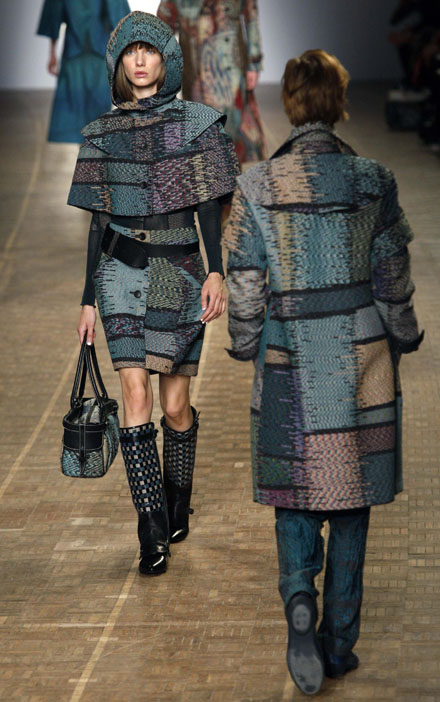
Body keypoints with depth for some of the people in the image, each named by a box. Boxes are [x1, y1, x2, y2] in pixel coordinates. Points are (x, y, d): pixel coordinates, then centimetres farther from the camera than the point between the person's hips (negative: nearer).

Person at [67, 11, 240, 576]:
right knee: (135, 393, -11)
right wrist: (88, 299, 8)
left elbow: (208, 207, 1)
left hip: (180, 273, -1)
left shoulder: (197, 124, 2)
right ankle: (152, 534, -11)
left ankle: (177, 505, 30)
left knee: (175, 404, 4)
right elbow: (99, 220, 10)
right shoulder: (102, 134, 7)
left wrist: (216, 272, -12)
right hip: (122, 271, 1)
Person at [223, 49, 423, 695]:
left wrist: (247, 345, 13)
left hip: (289, 364, 0)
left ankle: (299, 601, -12)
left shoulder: (256, 188, -8)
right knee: (352, 503, 12)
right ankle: (340, 643, 17)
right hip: (361, 359, 1)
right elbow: (394, 281, 0)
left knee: (294, 496, 13)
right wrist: (402, 338, 16)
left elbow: (244, 290, -4)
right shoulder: (373, 182, -6)